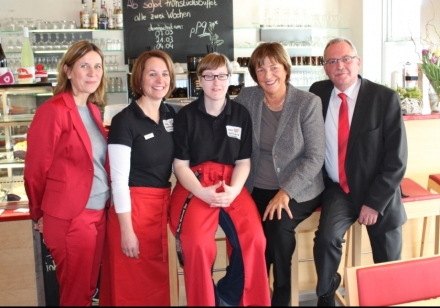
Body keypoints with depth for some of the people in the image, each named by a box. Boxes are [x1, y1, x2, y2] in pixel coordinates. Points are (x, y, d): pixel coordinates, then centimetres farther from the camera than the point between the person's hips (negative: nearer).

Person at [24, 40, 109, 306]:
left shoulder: (93, 111, 10)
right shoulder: (52, 111, -15)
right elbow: (36, 169, -10)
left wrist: (105, 206, 15)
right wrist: (40, 214, 1)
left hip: (98, 214, 7)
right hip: (69, 218, -7)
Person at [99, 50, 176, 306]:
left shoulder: (171, 115, 6)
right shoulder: (124, 121, -13)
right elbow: (119, 180, -14)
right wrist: (127, 230, -15)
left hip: (162, 206, 6)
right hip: (133, 208, -6)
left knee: (157, 282, 18)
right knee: (132, 287, 6)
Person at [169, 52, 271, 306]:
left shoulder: (241, 114, 7)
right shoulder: (186, 115, 2)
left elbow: (243, 162, 7)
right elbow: (180, 164, 1)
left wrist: (233, 191, -13)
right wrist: (202, 192, -17)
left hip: (231, 185, 2)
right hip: (195, 186, -2)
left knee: (254, 238, -22)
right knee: (197, 244, -28)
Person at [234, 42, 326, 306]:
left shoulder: (308, 103, -8)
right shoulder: (246, 98, 1)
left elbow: (315, 157, -11)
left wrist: (286, 192, -21)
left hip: (298, 191, -2)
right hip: (257, 189, 2)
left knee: (278, 227, -28)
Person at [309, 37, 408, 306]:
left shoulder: (386, 98, -11)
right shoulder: (318, 93, -2)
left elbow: (397, 159, -11)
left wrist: (375, 202, -15)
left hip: (378, 193, -1)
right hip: (338, 190, 1)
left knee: (389, 270, 5)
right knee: (326, 238, -25)